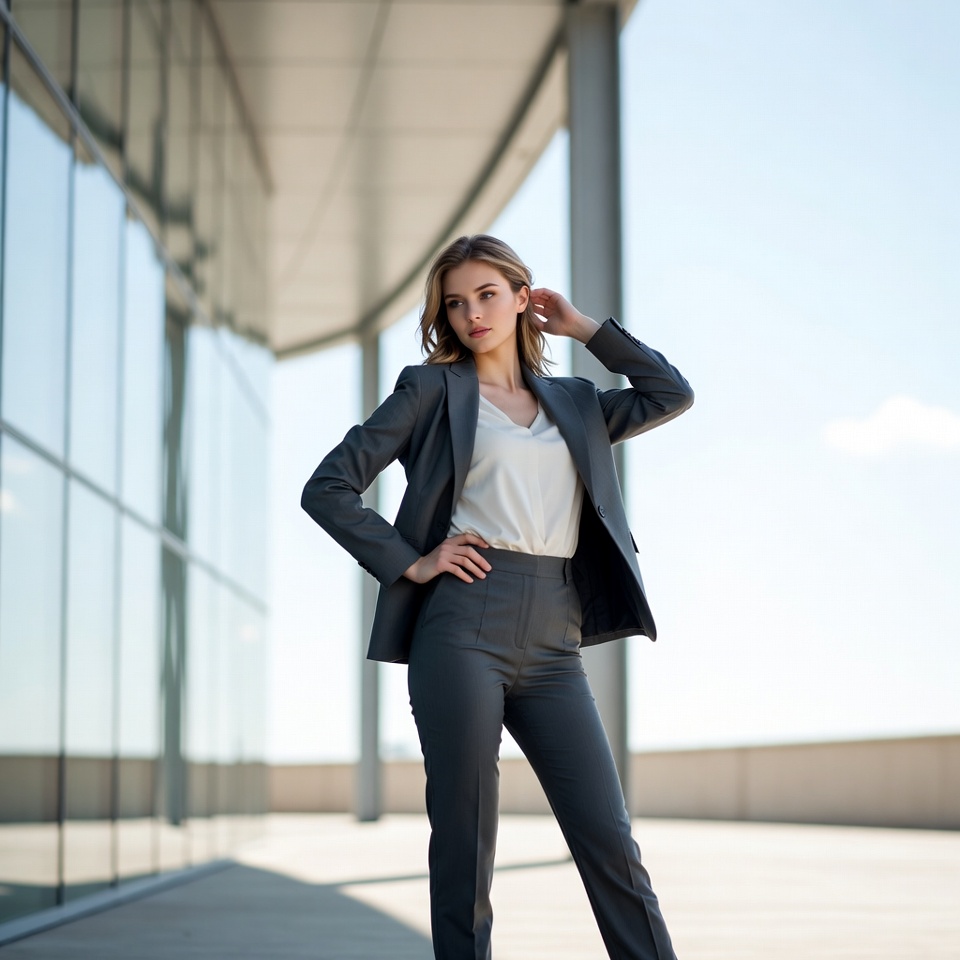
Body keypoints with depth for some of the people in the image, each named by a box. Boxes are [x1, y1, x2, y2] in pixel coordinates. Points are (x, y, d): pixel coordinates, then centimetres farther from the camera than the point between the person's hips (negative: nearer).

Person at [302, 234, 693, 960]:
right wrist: (410, 563, -4)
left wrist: (584, 328, 17)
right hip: (465, 628, -3)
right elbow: (327, 489, 4)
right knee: (465, 849, -1)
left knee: (610, 841, -1)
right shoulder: (433, 389, 8)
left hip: (553, 646, 3)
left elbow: (673, 394, 15)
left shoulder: (573, 403, 20)